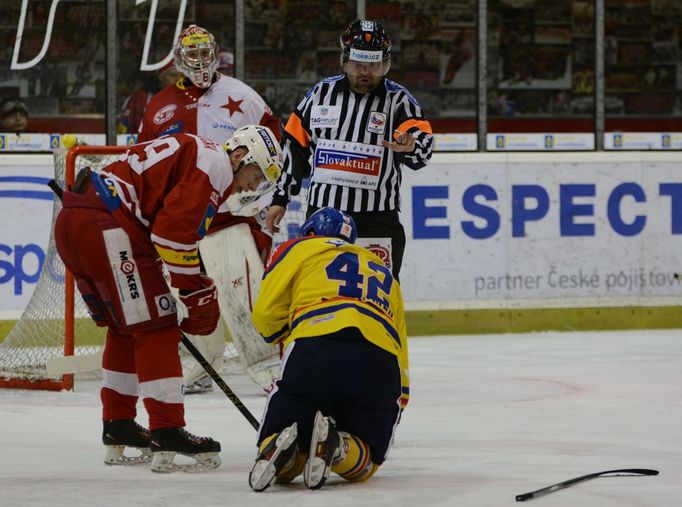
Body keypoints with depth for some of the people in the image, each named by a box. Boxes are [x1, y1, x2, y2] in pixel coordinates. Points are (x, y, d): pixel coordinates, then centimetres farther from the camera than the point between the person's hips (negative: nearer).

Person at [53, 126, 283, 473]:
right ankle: (167, 435, -9)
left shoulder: (189, 153, 28)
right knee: (155, 327, -6)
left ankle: (117, 429, 28)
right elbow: (174, 230, -14)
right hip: (105, 225, -10)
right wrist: (195, 290, -6)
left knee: (126, 326, 22)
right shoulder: (214, 163, -4)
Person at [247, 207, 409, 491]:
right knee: (362, 464, 16)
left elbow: (266, 315, 13)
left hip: (316, 350, -2)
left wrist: (285, 337, 34)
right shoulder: (384, 274, 37)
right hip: (381, 361, 2)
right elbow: (401, 364, 34)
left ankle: (279, 447, -24)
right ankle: (337, 447, -18)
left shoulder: (300, 248, 24)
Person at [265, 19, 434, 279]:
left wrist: (410, 147, -40)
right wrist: (280, 198, 12)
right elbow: (295, 147, 13)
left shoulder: (398, 100, -2)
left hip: (377, 219, -3)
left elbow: (423, 147, -16)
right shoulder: (321, 93, 6)